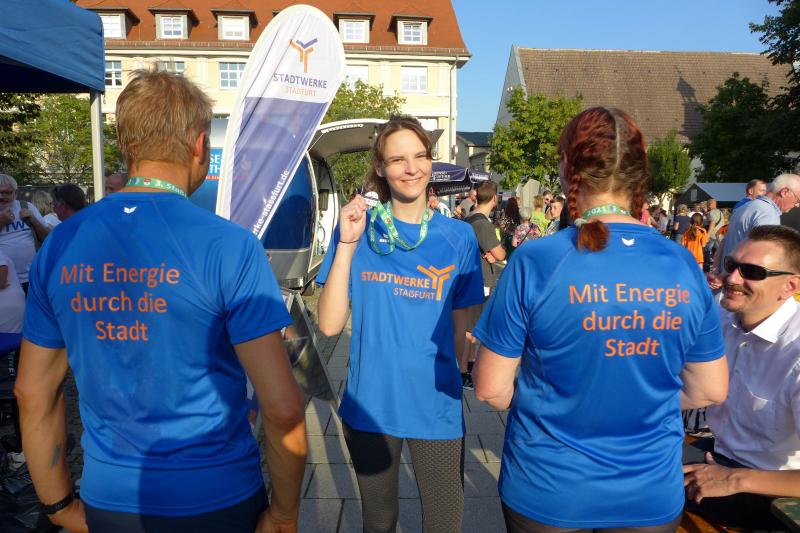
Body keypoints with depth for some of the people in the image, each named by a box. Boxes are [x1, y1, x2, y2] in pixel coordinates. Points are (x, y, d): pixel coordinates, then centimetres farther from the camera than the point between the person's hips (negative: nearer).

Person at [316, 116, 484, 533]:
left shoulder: (458, 238, -5)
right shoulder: (360, 229, -6)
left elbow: (459, 328, 4)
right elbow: (329, 324, -14)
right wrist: (346, 244, -20)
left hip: (436, 408, 0)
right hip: (368, 405, 1)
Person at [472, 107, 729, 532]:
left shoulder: (535, 262, -20)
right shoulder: (683, 264, -9)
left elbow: (491, 389, -13)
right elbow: (710, 390, 1)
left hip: (547, 493, -2)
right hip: (653, 496, 3)